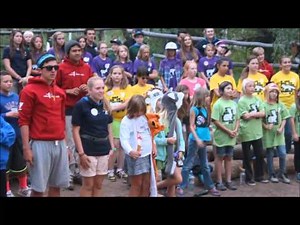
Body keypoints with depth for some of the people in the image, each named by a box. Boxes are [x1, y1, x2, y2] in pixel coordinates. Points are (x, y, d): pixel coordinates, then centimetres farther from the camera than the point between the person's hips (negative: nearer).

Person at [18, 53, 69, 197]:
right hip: (40, 144, -6)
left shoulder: (60, 92, 13)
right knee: (38, 187, 0)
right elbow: (23, 121, -10)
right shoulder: (29, 90, -7)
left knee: (57, 185, 12)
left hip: (60, 144, 6)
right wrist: (26, 148, -14)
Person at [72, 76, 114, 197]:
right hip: (88, 150, -5)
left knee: (99, 184, 12)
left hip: (104, 150, 5)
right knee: (88, 185, 3)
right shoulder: (81, 105, -11)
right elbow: (76, 130, -11)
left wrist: (112, 147, 8)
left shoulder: (105, 105, 7)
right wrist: (81, 153, -15)